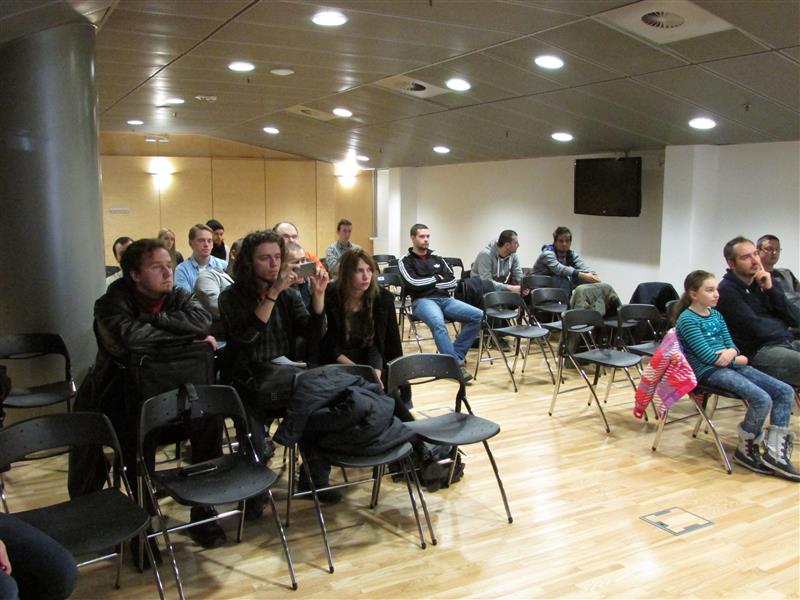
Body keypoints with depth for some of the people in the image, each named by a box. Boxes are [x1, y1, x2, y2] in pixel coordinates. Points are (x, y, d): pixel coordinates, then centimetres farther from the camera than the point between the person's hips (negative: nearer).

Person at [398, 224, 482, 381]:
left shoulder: (437, 259, 22)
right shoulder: (405, 261, 7)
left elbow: (452, 283, 11)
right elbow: (414, 283, -10)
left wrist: (429, 283, -2)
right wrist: (436, 278, 3)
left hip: (445, 299, 5)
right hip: (422, 301, -5)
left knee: (477, 315, -19)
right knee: (438, 324, -39)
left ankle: (454, 356, -17)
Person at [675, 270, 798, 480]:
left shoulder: (716, 316, 15)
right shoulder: (687, 320, -9)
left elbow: (731, 345, 13)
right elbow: (708, 356, -15)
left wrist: (731, 353, -12)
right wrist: (738, 360, -1)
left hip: (729, 365, 9)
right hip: (707, 372, -8)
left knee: (785, 391, -5)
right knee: (762, 399, -25)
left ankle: (774, 451, -5)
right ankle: (745, 450, -3)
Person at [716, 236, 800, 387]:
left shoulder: (762, 282, 18)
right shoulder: (727, 290, -6)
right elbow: (756, 328, -11)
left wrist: (770, 289, 0)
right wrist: (786, 332, 3)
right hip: (759, 351, -8)